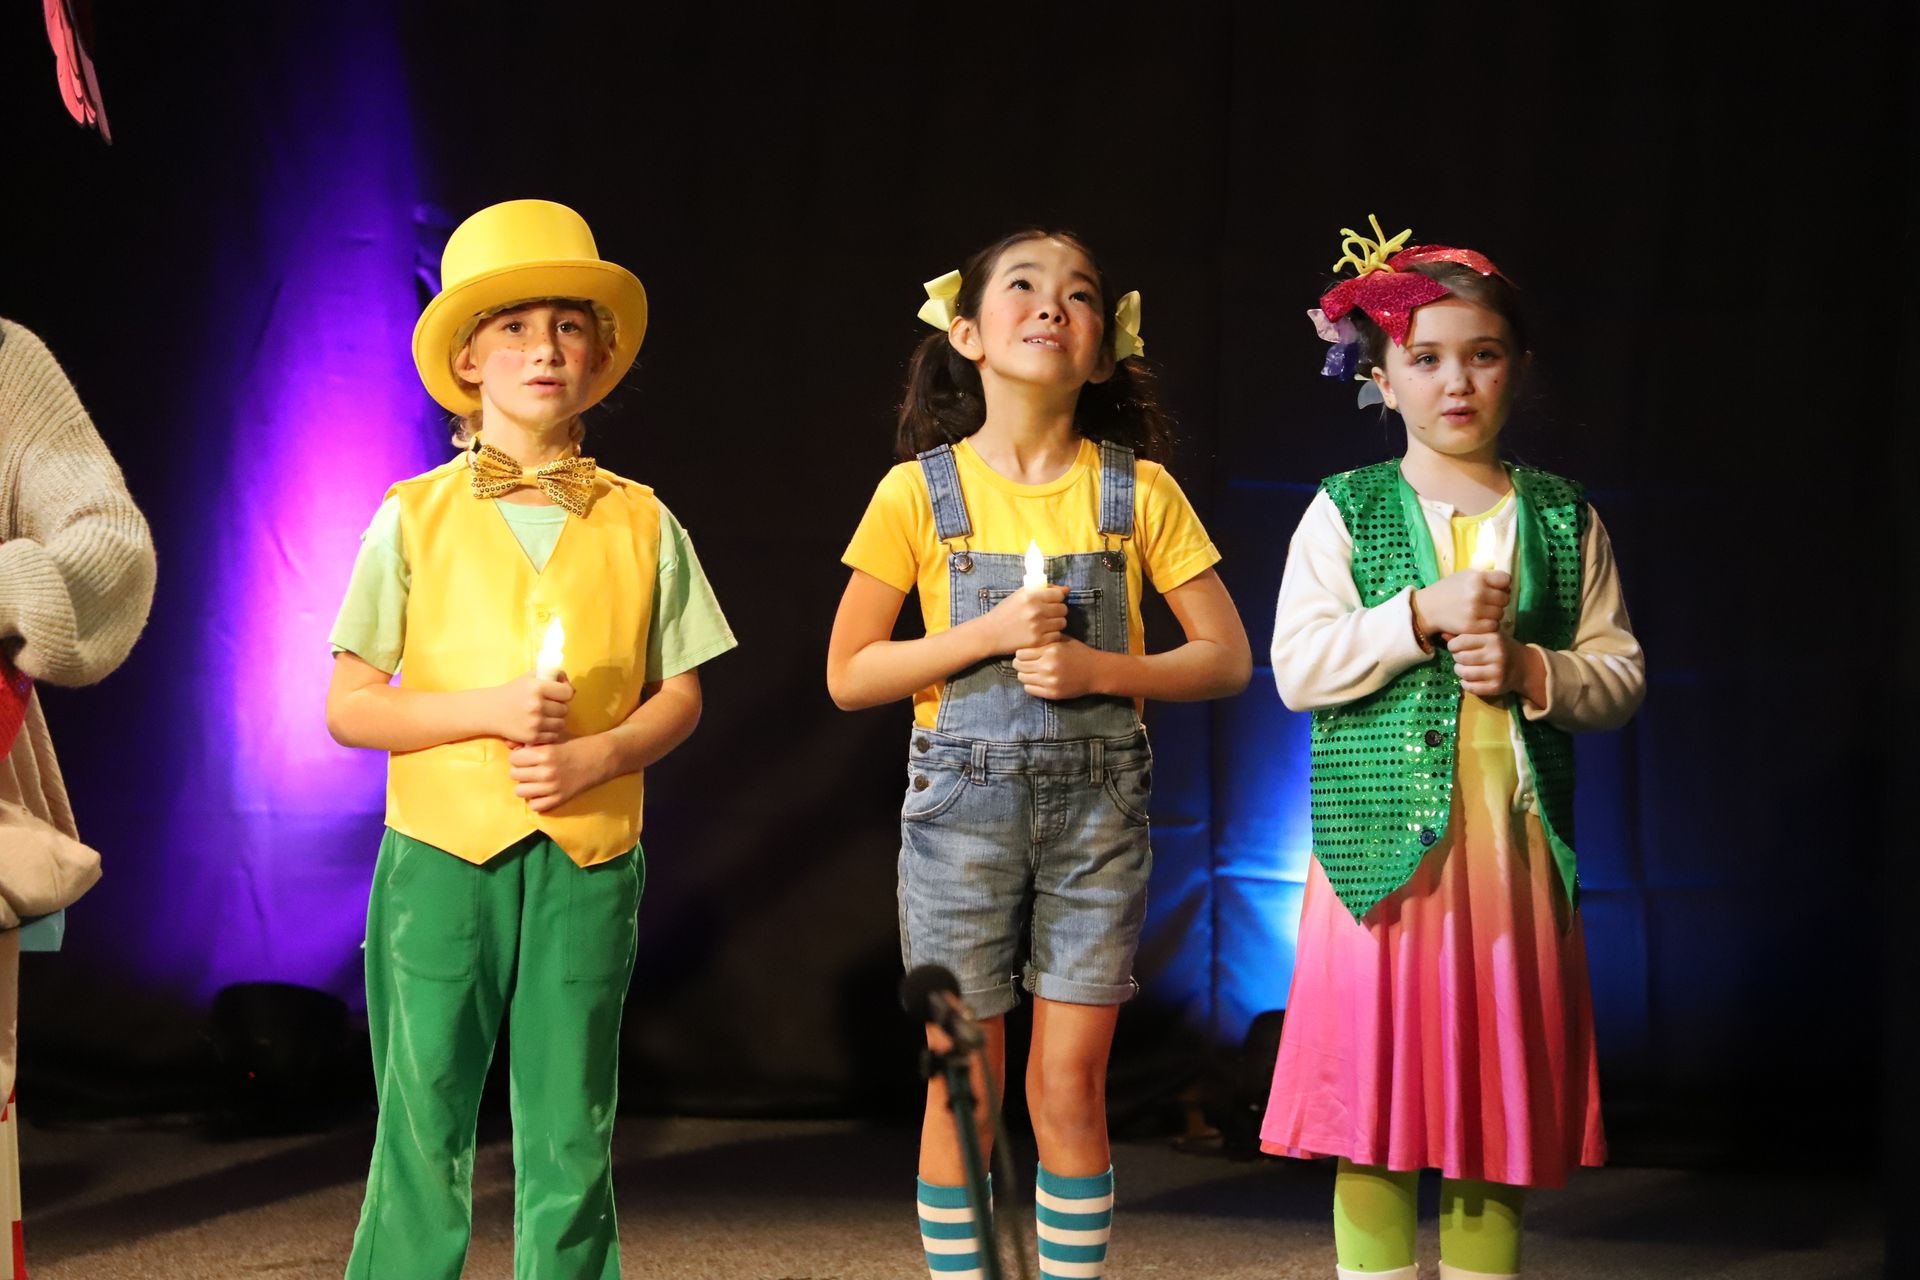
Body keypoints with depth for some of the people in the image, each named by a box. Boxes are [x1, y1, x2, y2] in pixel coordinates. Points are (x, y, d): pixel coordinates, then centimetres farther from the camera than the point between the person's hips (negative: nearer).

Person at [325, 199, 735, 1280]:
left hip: (591, 856, 1)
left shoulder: (643, 524, 6)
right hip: (442, 852, -1)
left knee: (570, 1137, 6)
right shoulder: (414, 519, 2)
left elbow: (680, 697, 9)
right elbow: (349, 707, 0)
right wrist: (491, 710, -14)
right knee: (424, 1131, 0)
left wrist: (599, 754, -10)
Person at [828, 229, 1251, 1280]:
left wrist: (1098, 668, -13)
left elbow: (1225, 658, 3)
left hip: (1097, 808, 1)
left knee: (1070, 1086, 3)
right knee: (963, 1087, 5)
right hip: (962, 802, 0)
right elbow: (849, 675, -1)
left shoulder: (1137, 491, 1)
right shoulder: (921, 492, -2)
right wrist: (988, 635, -14)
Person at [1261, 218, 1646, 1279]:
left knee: (1502, 1102, 6)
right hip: (1385, 841, -2)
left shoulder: (1563, 517, 9)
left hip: (1516, 845, 2)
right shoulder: (1345, 511, 3)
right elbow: (1298, 669, -6)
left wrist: (1529, 670, -10)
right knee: (1375, 1103, -1)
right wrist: (1422, 615, -15)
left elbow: (1620, 676, 8)